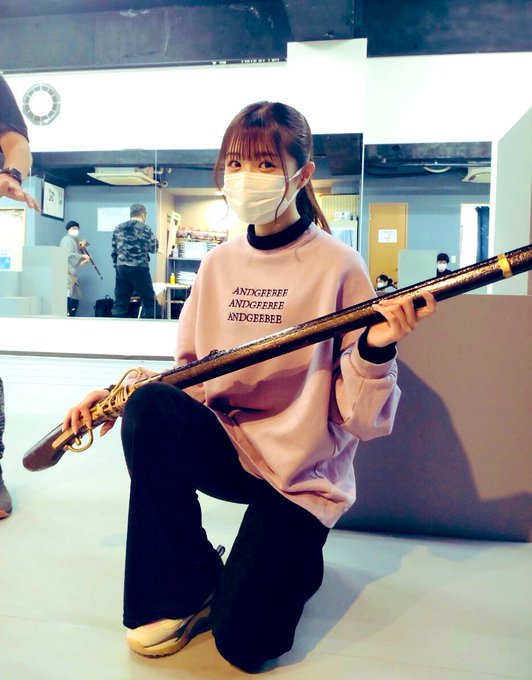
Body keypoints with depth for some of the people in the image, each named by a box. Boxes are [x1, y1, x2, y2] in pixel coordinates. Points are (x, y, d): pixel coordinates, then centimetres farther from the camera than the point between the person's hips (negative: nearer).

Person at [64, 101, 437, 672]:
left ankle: (293, 555, 21)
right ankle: (186, 589, -3)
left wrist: (376, 350, -32)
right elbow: (190, 374, 10)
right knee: (148, 408, -26)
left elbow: (361, 419, -14)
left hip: (303, 472, -4)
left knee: (243, 640, -15)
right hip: (225, 447, 5)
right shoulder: (218, 264, 4)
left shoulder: (337, 266, -12)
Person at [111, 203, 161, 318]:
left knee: (120, 301, 8)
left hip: (121, 269, 5)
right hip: (139, 269, -5)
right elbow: (154, 248, 4)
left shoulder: (118, 228, 10)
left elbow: (114, 251, 11)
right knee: (149, 301, 2)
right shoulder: (145, 228, -4)